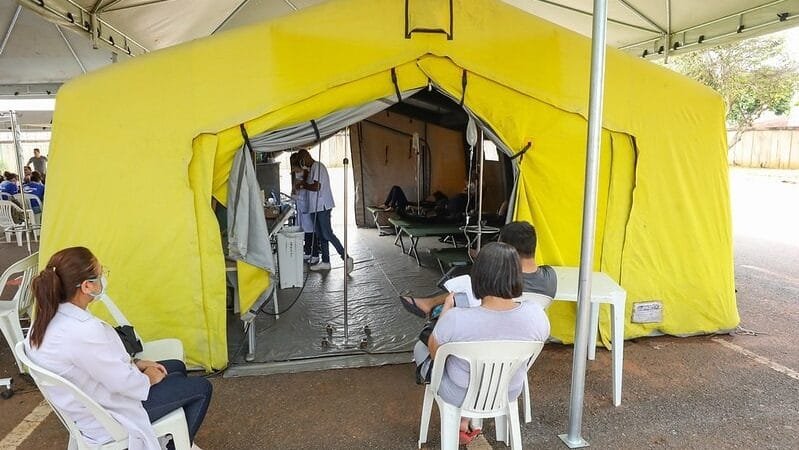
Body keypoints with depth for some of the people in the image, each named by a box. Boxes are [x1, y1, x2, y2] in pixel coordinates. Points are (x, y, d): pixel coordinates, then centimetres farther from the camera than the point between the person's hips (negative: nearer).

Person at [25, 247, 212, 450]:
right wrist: (149, 379, -7)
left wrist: (135, 363, 4)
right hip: (106, 417, -9)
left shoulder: (48, 317, -8)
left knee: (178, 367, 22)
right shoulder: (83, 331, -37)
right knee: (201, 388, 4)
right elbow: (124, 383, -27)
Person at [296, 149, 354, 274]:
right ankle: (325, 262, 17)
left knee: (327, 234, -11)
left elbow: (316, 187, -22)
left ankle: (346, 258, -9)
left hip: (322, 206, -10)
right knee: (321, 235, 12)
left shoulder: (316, 167, -13)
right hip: (317, 207, 10)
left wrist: (303, 185, -8)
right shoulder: (314, 167, 19)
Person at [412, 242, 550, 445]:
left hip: (460, 394, -3)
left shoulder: (455, 319, -35)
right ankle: (469, 424, 38)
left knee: (420, 347, 26)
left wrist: (446, 308, -2)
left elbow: (434, 352, -14)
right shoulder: (536, 315, -26)